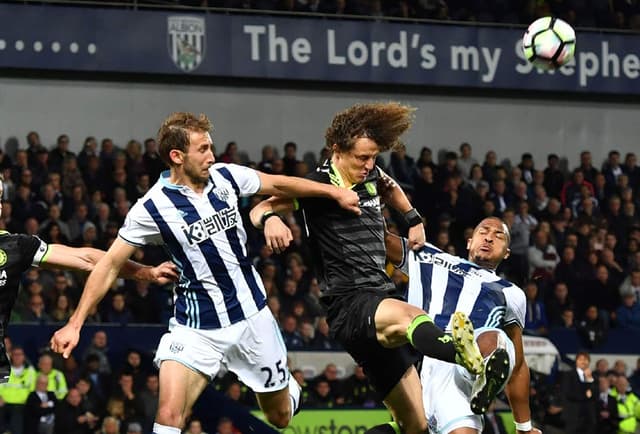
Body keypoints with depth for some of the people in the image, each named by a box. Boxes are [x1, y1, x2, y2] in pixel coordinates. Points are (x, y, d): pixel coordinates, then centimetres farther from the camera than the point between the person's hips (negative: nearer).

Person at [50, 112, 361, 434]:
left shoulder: (225, 177, -5)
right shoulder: (152, 208, -16)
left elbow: (279, 185, 12)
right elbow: (110, 264, -12)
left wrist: (334, 192, 15)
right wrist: (75, 324, -17)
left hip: (251, 314, 3)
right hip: (196, 328, -3)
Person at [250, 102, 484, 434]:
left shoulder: (370, 176, 14)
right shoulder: (318, 186, -5)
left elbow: (390, 185, 39)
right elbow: (259, 210, -10)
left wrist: (414, 219, 28)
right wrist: (270, 219, -32)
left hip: (384, 298, 8)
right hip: (349, 306, -8)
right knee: (409, 316, -44)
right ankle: (463, 355, -76)